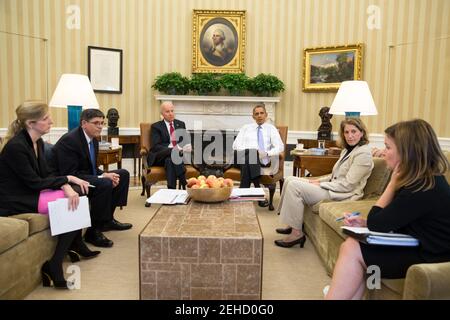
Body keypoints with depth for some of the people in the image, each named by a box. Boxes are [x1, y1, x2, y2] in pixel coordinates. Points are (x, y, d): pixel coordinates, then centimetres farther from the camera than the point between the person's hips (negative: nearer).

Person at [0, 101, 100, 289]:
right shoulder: (15, 146, -21)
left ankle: (76, 245, 11)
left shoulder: (38, 142, 5)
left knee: (77, 192, -6)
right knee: (73, 204, -18)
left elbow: (46, 175, 5)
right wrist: (67, 179, -14)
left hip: (30, 193, 8)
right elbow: (35, 182, -20)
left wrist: (66, 186, -12)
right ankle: (54, 266, -8)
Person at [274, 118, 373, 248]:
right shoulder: (347, 150, 16)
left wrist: (320, 185, -14)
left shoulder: (363, 154, -14)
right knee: (290, 180, 2)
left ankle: (297, 233, -15)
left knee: (294, 186, -21)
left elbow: (347, 185, -19)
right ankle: (293, 224, 6)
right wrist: (319, 180, 4)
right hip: (332, 187, 10)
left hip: (342, 195, -10)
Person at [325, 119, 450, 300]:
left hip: (427, 258, -9)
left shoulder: (423, 189, -24)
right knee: (350, 246, -7)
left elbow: (376, 224, -16)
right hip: (416, 246, 9)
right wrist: (364, 222, -4)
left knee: (351, 249, -13)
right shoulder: (426, 180, 6)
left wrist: (393, 182, -13)